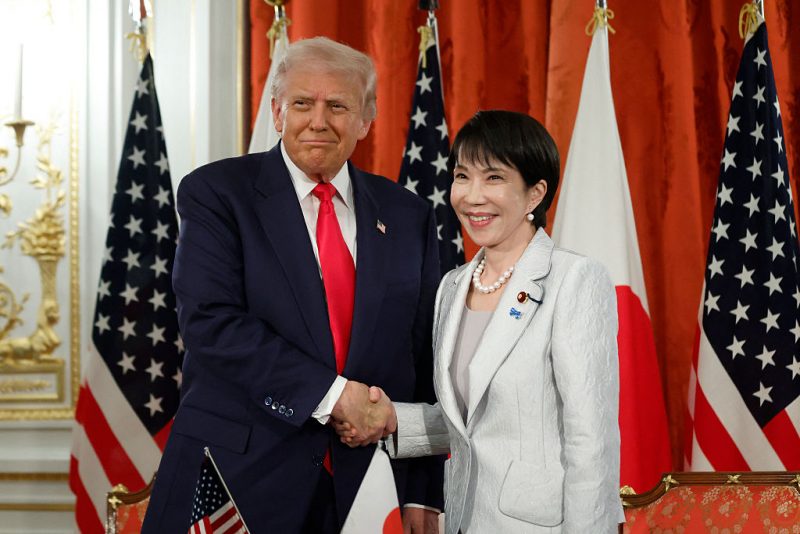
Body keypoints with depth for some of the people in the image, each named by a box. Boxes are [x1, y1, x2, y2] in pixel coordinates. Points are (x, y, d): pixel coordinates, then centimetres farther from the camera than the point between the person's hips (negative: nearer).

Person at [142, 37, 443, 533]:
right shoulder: (215, 192, -2)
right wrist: (330, 394, -20)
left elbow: (424, 359, 9)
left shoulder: (408, 217, 8)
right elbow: (211, 321, -15)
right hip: (237, 471, -3)